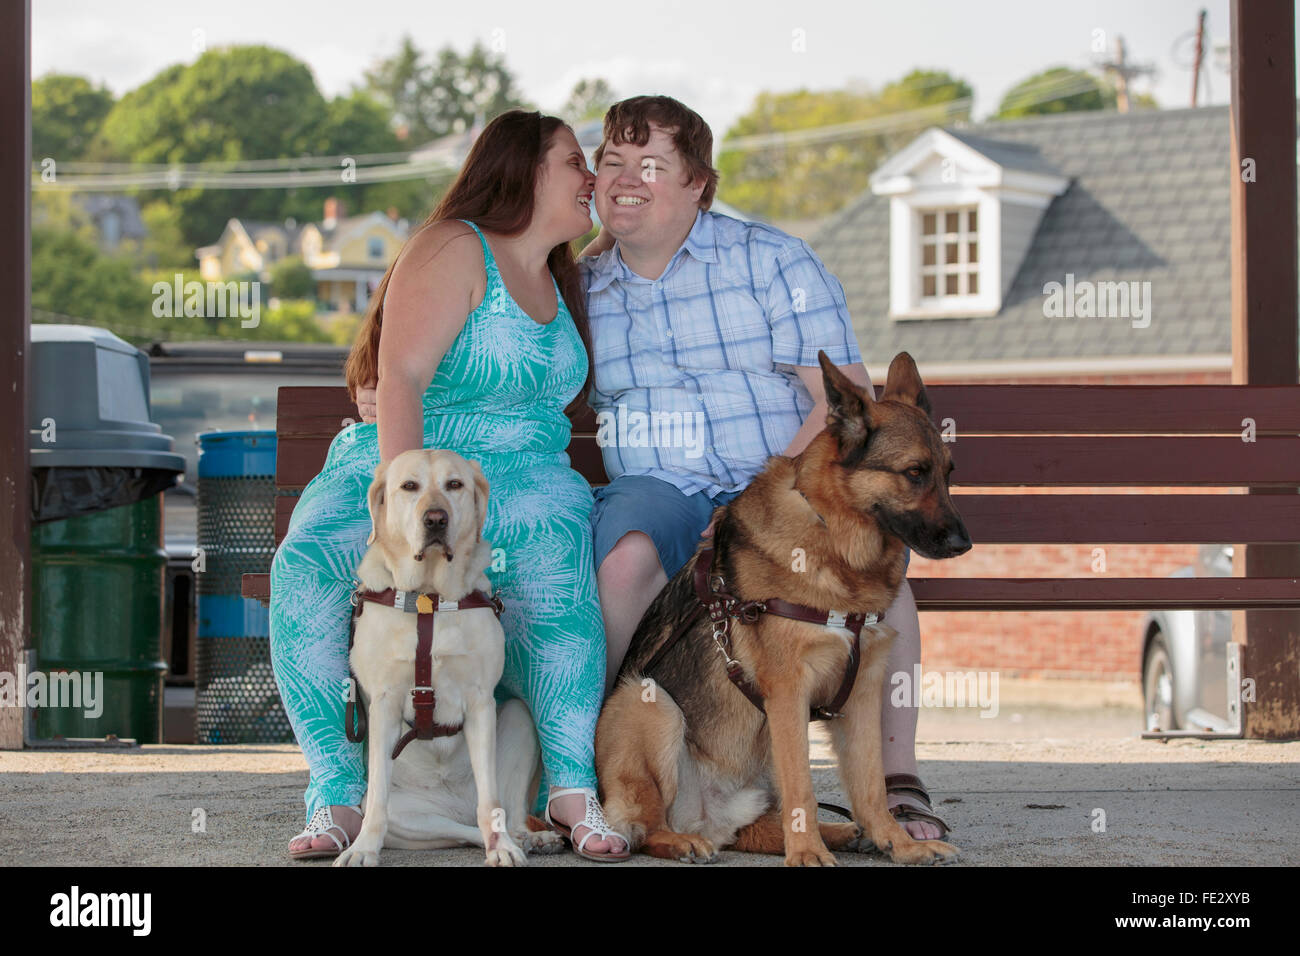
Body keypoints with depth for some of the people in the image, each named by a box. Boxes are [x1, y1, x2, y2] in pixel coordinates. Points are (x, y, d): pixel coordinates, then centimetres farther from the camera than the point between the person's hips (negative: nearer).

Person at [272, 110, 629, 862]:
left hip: (519, 475, 4)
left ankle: (573, 784, -37)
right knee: (306, 566, -35)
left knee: (554, 543, -35)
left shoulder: (561, 282, 20)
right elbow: (399, 377, -14)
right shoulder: (455, 250, -4)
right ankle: (339, 795, -34)